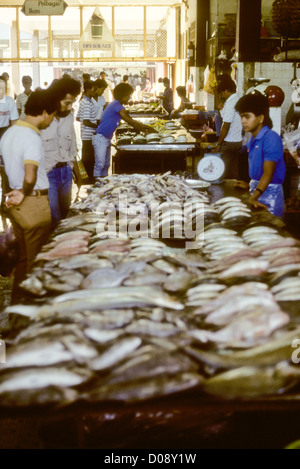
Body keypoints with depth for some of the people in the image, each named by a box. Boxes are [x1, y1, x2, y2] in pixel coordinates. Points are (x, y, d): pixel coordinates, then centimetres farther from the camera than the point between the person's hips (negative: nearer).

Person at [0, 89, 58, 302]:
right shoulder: (32, 138, -23)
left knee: (23, 257, 21)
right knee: (36, 261, 6)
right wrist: (24, 194, -19)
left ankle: (18, 302, 32)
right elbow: (30, 177, -37)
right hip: (34, 204, -9)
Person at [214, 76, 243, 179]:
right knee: (234, 172, 13)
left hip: (229, 143, -9)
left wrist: (218, 144, -12)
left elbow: (226, 126, -18)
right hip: (238, 141, 9)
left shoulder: (230, 103, -17)